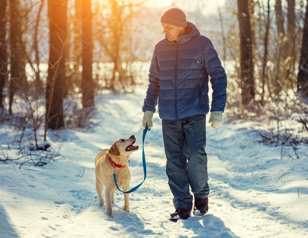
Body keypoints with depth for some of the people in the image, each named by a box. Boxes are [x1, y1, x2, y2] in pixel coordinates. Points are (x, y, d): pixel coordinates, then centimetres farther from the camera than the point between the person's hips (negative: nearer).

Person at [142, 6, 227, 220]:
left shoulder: (202, 44, -3)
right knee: (174, 161, 2)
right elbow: (154, 81, 18)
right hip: (169, 115, 4)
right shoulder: (160, 48, 8)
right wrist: (149, 109, 12)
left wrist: (218, 109, -9)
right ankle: (182, 206, 11)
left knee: (195, 156, -10)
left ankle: (201, 195, 15)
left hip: (194, 112, -4)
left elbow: (219, 77, -2)